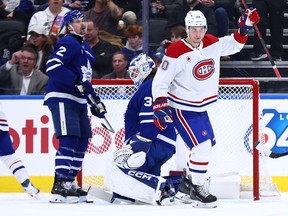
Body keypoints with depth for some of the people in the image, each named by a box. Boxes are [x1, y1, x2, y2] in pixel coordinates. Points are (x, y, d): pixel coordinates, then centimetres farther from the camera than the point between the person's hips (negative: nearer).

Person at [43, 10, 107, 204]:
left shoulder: (86, 48, 22)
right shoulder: (68, 43, -9)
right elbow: (53, 66, -24)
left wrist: (95, 101, 22)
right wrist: (77, 82, -27)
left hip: (78, 100, 10)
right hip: (61, 98, -10)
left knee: (82, 142, 10)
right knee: (69, 139, -18)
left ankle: (69, 183, 17)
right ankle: (60, 187, -22)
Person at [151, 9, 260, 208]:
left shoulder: (212, 44, -3)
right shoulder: (176, 52, -21)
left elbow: (234, 45, 14)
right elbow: (160, 82, -19)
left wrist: (245, 26, -1)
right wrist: (160, 107, -27)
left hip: (201, 107, 8)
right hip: (182, 108, -8)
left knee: (208, 143, 18)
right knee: (202, 146, -15)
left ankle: (189, 179, 37)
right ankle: (197, 191, -4)